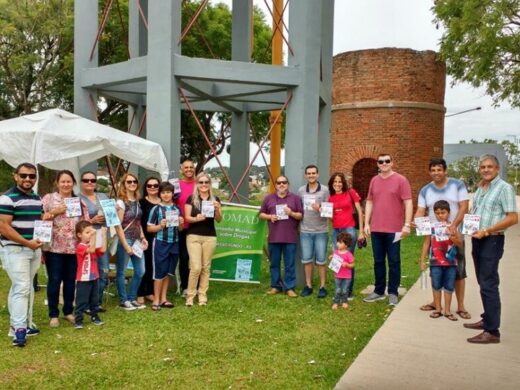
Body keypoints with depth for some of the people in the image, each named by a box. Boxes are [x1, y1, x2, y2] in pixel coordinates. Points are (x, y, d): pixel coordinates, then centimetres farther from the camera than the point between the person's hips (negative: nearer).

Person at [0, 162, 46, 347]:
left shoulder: (37, 198, 12)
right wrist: (27, 243, -21)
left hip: (34, 249, 7)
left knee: (26, 288, 13)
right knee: (22, 287, -12)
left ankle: (24, 324, 21)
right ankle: (19, 330, -6)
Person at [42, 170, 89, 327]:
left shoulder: (79, 201, 10)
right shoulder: (48, 198, 2)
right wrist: (54, 212, -16)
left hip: (74, 247, 3)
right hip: (54, 247, -3)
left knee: (70, 280, 11)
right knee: (54, 280, 2)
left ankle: (68, 311, 24)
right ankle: (53, 314, 14)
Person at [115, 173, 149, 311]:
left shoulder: (137, 201, 11)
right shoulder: (121, 202, -10)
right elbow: (118, 225, -14)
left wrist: (143, 238, 8)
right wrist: (125, 245, -17)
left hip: (136, 240, 8)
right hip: (124, 240, -7)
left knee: (140, 271, 10)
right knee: (121, 272, 4)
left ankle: (132, 298, 22)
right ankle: (123, 301, 15)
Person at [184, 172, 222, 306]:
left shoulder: (215, 199, 6)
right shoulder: (191, 198, 0)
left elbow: (219, 220, 4)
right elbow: (187, 217, -3)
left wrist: (217, 209, -15)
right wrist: (196, 218, -24)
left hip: (210, 237, 2)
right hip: (193, 236, -2)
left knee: (206, 267, 7)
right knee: (196, 267, -7)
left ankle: (203, 295, 17)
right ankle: (190, 295, 8)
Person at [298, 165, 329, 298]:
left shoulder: (325, 190, -1)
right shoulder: (301, 190, 7)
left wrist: (319, 209, -21)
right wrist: (298, 225, 6)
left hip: (321, 231, -2)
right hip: (305, 231, 2)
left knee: (321, 260, 4)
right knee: (306, 259, 8)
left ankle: (322, 286, 15)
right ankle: (308, 286, 19)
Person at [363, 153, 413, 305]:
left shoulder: (401, 180, -5)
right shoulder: (374, 180, 10)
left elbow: (408, 203, -9)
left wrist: (407, 225, -16)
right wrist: (366, 223, 7)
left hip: (394, 229, -4)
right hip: (376, 229, 5)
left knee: (394, 262, 4)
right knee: (378, 261, 12)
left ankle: (393, 293, 14)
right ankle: (379, 291, 23)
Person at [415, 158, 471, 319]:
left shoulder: (457, 185, -4)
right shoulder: (425, 190, 4)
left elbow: (464, 207, -10)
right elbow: (420, 211, -1)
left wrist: (454, 225, -24)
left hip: (455, 235, -3)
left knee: (458, 271, 0)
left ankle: (460, 306, 9)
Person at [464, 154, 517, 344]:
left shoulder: (504, 188, -10)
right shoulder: (480, 188, 13)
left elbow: (513, 218, -16)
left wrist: (486, 231, -19)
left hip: (492, 241, -8)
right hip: (477, 240, 8)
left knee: (489, 285, -7)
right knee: (483, 283, 15)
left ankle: (492, 331, -2)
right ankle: (487, 319, 27)